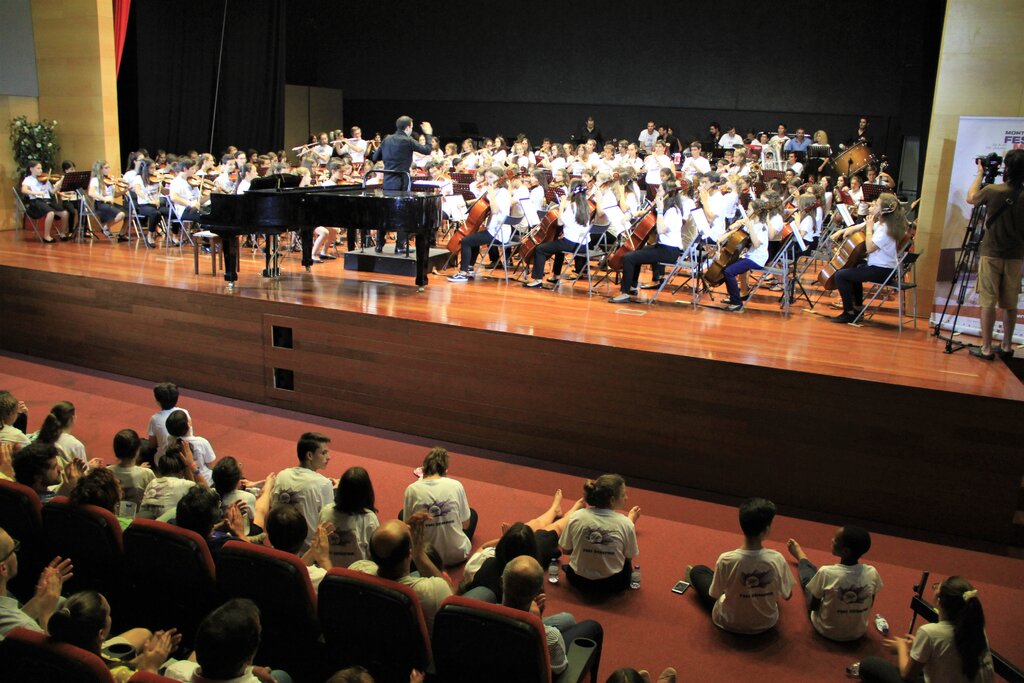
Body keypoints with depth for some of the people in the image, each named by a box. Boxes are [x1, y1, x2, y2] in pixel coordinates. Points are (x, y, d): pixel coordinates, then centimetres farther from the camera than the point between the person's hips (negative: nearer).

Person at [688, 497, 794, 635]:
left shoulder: (726, 560, -30)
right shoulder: (777, 559, -26)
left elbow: (714, 595, -14)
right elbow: (787, 595, -9)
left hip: (730, 624, -2)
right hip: (767, 622, 2)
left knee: (697, 571, 21)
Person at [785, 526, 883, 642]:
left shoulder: (826, 572, -30)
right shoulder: (872, 573, -20)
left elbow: (812, 606, -15)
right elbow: (869, 605, -2)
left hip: (827, 631, -3)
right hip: (858, 633, 3)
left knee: (809, 577, 19)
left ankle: (801, 557, 55)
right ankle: (801, 557, 56)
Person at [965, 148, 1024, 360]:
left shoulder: (992, 191, -12)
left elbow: (970, 198, 6)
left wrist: (980, 174, 17)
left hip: (991, 253, -3)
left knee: (988, 302, 0)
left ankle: (986, 348, 1)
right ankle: (1007, 346, 20)